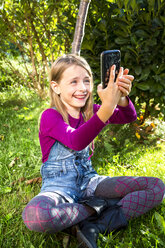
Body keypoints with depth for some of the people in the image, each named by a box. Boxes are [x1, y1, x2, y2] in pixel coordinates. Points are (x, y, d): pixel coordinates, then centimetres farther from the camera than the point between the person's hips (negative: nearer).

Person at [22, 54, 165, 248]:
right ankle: (95, 208, -14)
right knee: (33, 215, -40)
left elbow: (129, 117, -9)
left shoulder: (90, 112, 6)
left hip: (88, 181, 5)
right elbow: (76, 141, -31)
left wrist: (122, 99, -32)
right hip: (59, 186, -4)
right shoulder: (50, 116, -11)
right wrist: (107, 108, -44)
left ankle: (94, 228, -19)